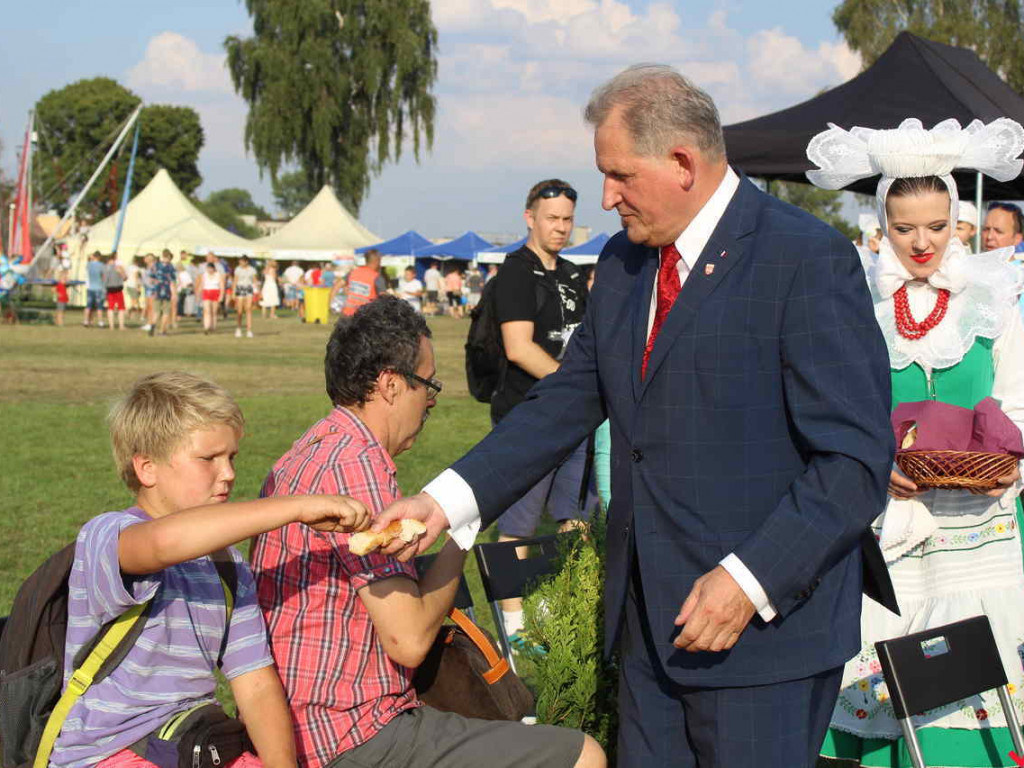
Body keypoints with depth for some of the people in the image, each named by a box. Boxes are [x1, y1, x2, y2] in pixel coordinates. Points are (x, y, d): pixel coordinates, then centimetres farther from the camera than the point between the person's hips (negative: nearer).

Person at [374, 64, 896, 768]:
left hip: (767, 620, -7)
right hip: (651, 619, 7)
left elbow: (857, 459, -15)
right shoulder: (624, 263, 11)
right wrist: (446, 500, 1)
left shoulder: (809, 261, -13)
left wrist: (751, 582, -21)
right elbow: (565, 404, 13)